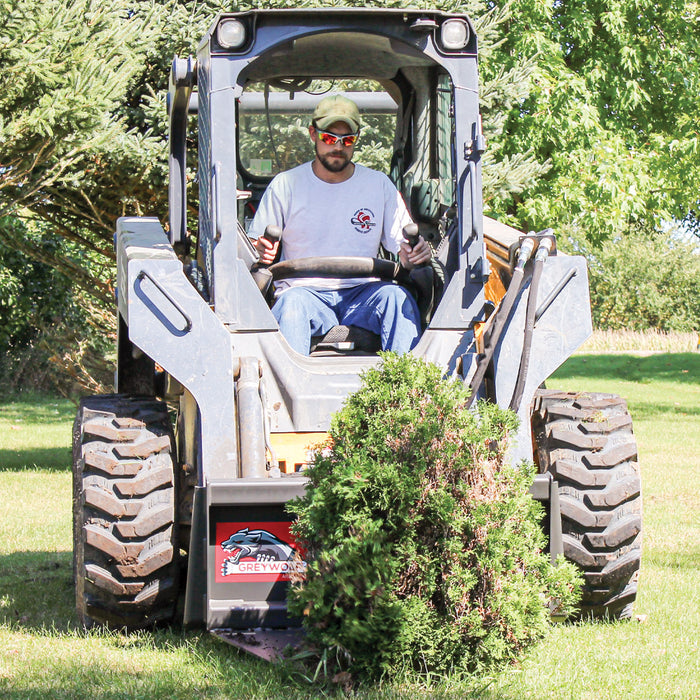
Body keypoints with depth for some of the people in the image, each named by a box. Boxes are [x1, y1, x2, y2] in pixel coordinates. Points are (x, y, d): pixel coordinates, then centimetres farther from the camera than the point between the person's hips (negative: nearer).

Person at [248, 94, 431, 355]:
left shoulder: (379, 185, 9)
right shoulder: (285, 185, 6)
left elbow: (404, 252, 9)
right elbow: (253, 249, 9)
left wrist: (416, 253, -16)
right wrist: (261, 252, -16)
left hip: (361, 294, 1)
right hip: (305, 291, -1)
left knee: (395, 296, -31)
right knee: (292, 303, -36)